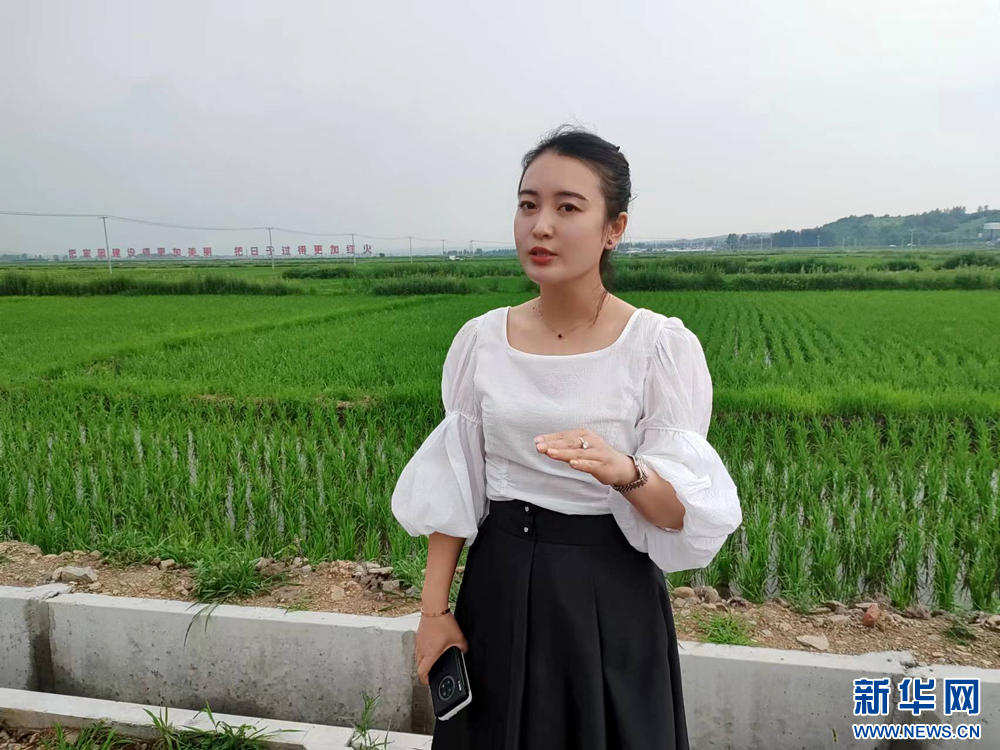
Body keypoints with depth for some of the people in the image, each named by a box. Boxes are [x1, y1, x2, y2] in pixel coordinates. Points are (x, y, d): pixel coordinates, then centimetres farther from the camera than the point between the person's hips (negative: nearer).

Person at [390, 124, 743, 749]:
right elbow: (452, 488, 2)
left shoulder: (663, 346, -13)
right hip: (500, 589, 3)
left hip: (611, 595, -2)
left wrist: (624, 471, -32)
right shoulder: (481, 340, -4)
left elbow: (686, 511, -12)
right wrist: (434, 610, 0)